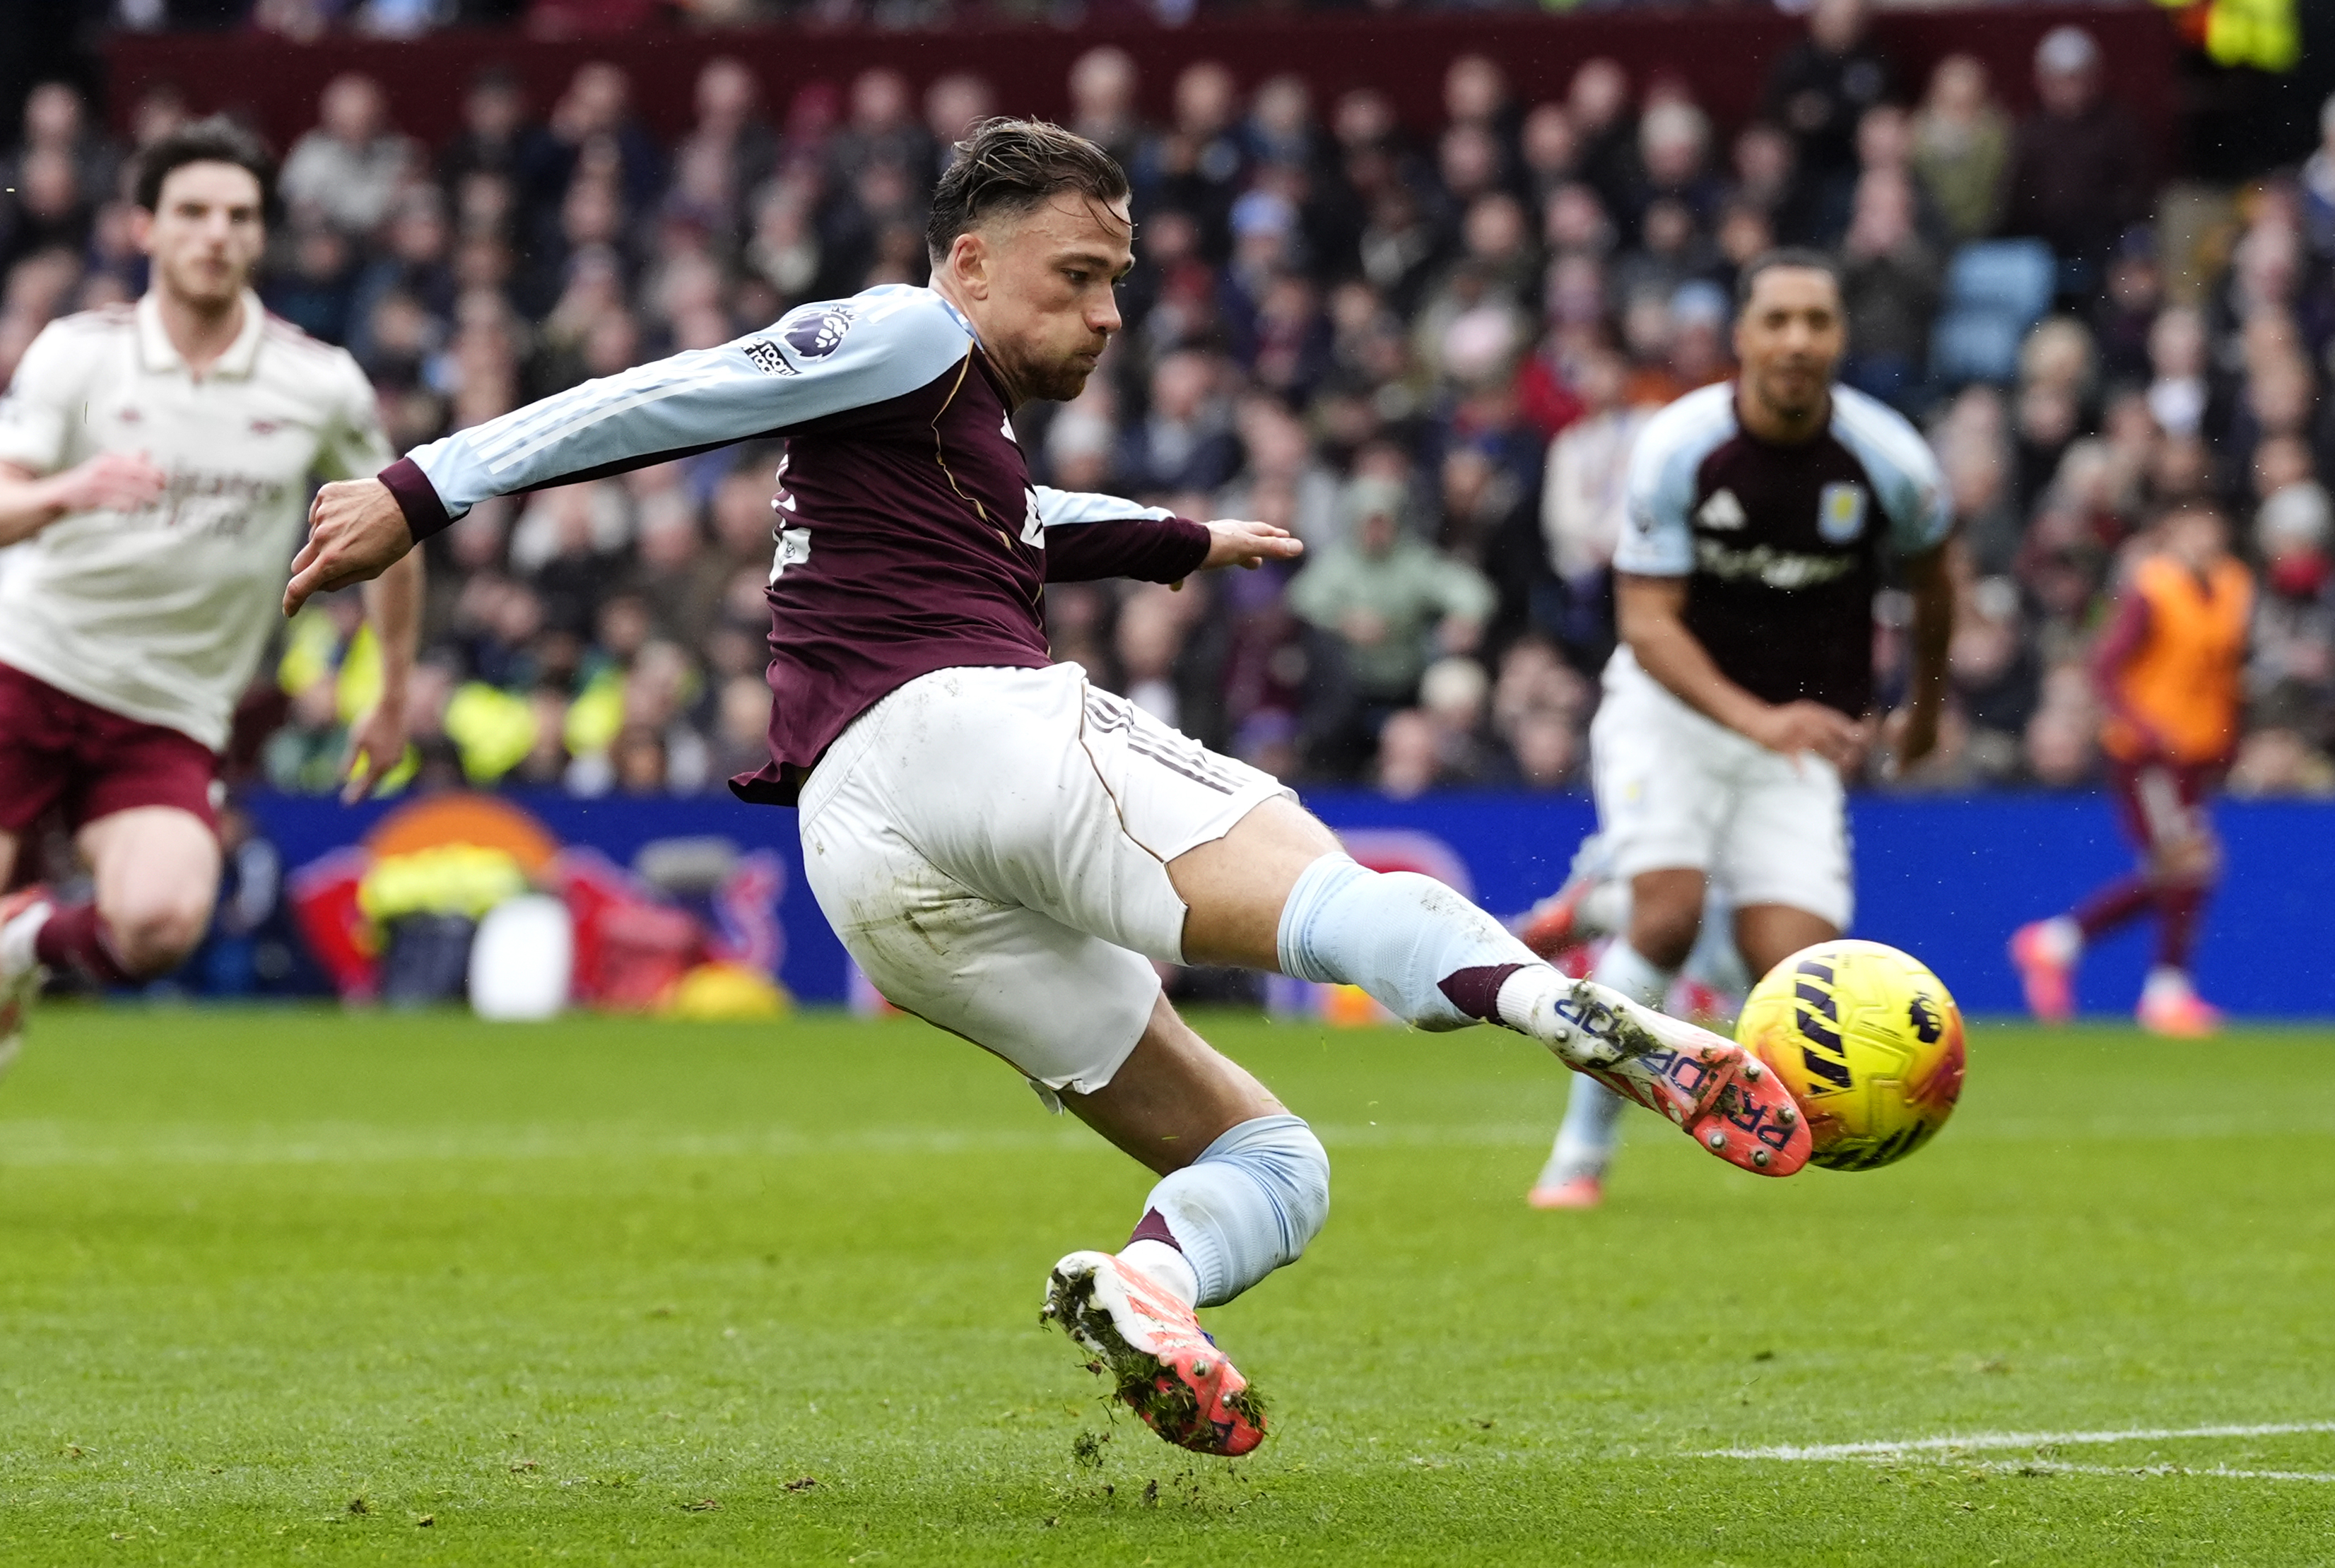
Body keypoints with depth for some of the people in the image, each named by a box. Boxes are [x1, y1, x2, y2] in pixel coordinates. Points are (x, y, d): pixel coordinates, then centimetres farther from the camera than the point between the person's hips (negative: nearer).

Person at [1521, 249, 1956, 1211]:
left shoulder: (1888, 460, -11)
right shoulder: (1678, 447, -16)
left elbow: (1931, 578, 12)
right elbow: (1648, 623, -17)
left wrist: (1926, 705, 25)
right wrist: (1755, 718, -32)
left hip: (1803, 734, 2)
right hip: (1672, 704, -2)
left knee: (1793, 970, -13)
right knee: (1668, 912, -24)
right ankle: (1582, 1153, -10)